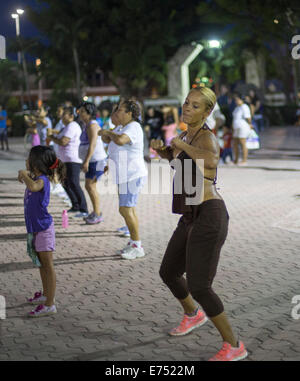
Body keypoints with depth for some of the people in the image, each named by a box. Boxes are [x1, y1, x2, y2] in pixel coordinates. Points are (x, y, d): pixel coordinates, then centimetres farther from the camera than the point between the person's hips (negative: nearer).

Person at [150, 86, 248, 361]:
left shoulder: (207, 137, -13)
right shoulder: (187, 135, 14)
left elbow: (211, 159, -39)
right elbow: (173, 156, 37)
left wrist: (182, 144, -22)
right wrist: (160, 148, 14)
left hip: (208, 217, -10)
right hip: (192, 218, 10)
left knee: (199, 287, -11)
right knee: (168, 273, 22)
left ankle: (233, 346, 4)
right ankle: (193, 314, 50)